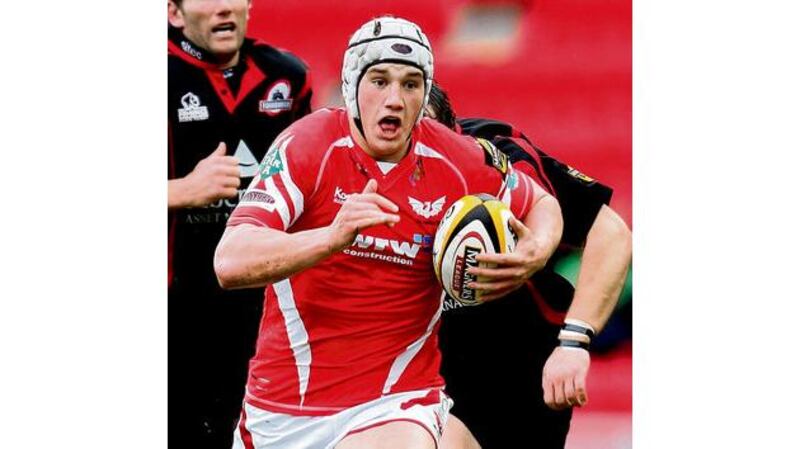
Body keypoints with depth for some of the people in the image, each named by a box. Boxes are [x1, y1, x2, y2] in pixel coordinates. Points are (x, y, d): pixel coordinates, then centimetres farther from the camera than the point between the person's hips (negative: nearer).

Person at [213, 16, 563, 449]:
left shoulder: (459, 163, -5)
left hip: (397, 402, -1)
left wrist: (536, 252, -7)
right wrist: (333, 236, -40)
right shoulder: (307, 145, -12)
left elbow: (541, 204, 17)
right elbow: (230, 263, -24)